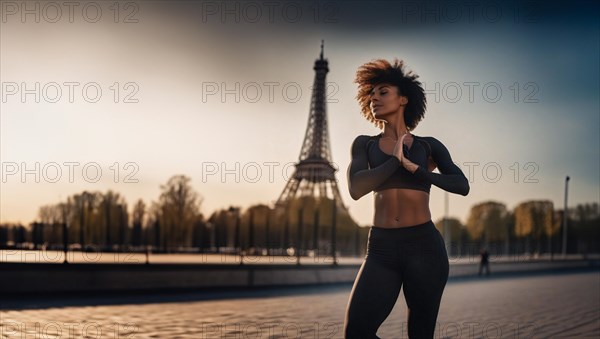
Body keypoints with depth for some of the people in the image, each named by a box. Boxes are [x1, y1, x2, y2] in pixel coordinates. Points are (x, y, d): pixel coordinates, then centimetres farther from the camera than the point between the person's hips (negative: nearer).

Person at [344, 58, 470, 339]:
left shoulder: (428, 145, 10)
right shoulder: (364, 144, 12)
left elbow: (462, 186, -4)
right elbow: (356, 189, -6)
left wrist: (415, 168, -9)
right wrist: (395, 161, -3)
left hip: (424, 245, -1)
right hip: (382, 248, 1)